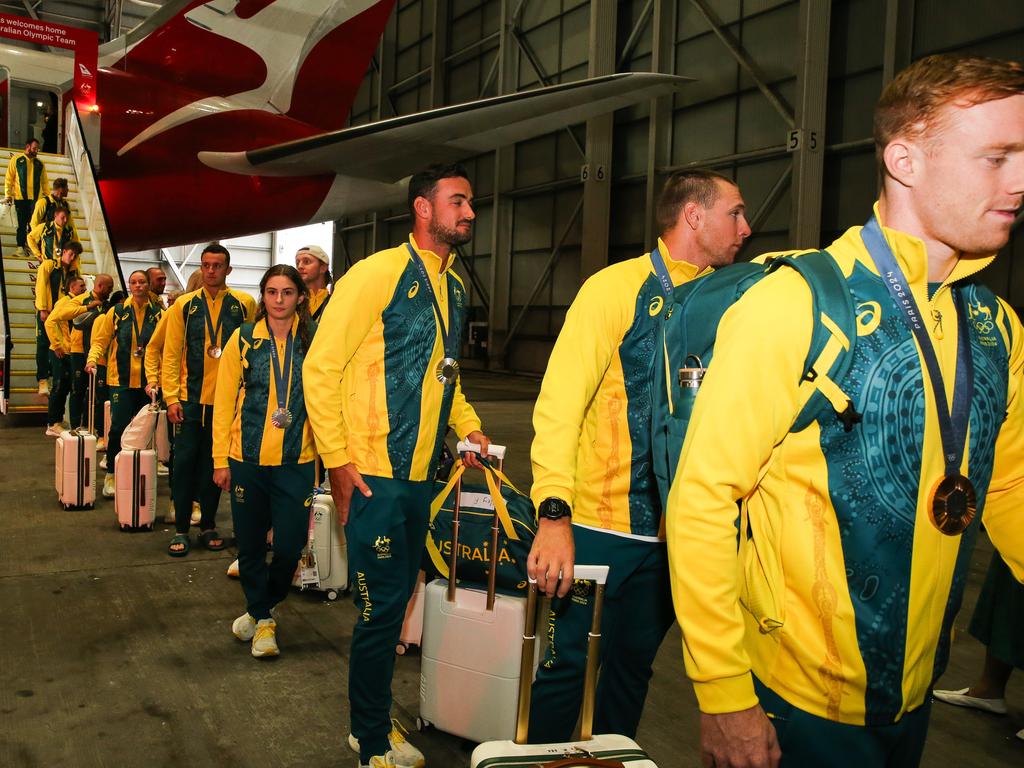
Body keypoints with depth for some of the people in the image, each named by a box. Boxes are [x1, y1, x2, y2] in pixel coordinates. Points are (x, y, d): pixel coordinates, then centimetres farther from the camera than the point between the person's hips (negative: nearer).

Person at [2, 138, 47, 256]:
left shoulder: (40, 163, 12)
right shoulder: (16, 160, 5)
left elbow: (44, 182, 14)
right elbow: (9, 178, 4)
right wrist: (8, 195, -3)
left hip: (36, 198, 2)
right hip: (21, 197, -2)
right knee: (22, 224, 2)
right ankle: (20, 247, 7)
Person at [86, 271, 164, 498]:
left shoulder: (158, 314, 4)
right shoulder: (117, 312, 2)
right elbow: (100, 340, 6)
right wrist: (93, 359, -11)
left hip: (149, 381, 1)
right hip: (121, 379, -1)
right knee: (119, 426, -6)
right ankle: (111, 474, 8)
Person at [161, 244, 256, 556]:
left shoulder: (244, 305, 2)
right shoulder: (184, 305, 4)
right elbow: (171, 353, 2)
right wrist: (171, 397, -5)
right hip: (190, 399, 0)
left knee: (215, 462, 9)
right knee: (184, 460, 2)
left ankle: (208, 525, 21)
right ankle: (181, 528, 13)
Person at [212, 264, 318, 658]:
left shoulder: (314, 341, -1)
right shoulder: (243, 339, 0)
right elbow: (224, 401, 1)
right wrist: (220, 459, -1)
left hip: (297, 462, 0)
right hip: (248, 459, 1)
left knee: (290, 545, 1)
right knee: (250, 543, 11)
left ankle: (261, 611, 28)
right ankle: (261, 615, 35)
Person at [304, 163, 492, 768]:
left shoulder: (454, 286, 12)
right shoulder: (377, 273, -11)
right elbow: (320, 369, -12)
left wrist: (469, 427, 9)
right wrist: (338, 461, -15)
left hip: (423, 475, 7)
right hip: (374, 476, -7)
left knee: (395, 604, 17)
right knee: (382, 609, 1)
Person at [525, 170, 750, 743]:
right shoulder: (617, 288, -8)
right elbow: (560, 402, -15)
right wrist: (554, 514, -23)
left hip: (676, 535, 5)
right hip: (600, 527, -5)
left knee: (633, 669, 18)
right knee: (569, 666, 6)